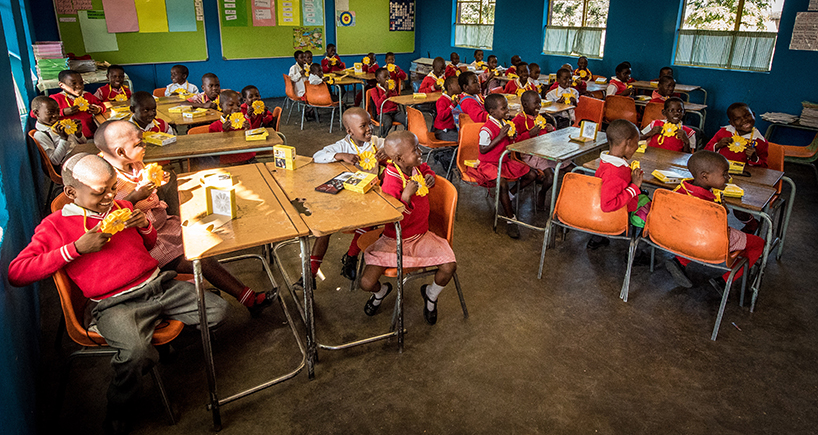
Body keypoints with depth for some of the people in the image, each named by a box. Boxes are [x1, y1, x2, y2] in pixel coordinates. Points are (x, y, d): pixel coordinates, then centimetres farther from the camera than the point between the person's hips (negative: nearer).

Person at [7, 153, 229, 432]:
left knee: (217, 310, -5)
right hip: (115, 305, -5)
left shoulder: (121, 207, 15)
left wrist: (145, 226, 4)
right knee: (135, 351, -33)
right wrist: (77, 248, -15)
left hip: (158, 285, 6)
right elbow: (16, 273, -8)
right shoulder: (55, 226, 0)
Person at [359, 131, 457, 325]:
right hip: (394, 241, -5)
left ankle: (431, 294, 16)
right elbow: (397, 222, -27)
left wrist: (430, 176, 3)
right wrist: (406, 196, -37)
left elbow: (426, 168, 25)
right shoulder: (392, 182, -25)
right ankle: (381, 291, 24)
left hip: (421, 236, 5)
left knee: (449, 266, -19)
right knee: (367, 283, -18)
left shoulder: (416, 167, -3)